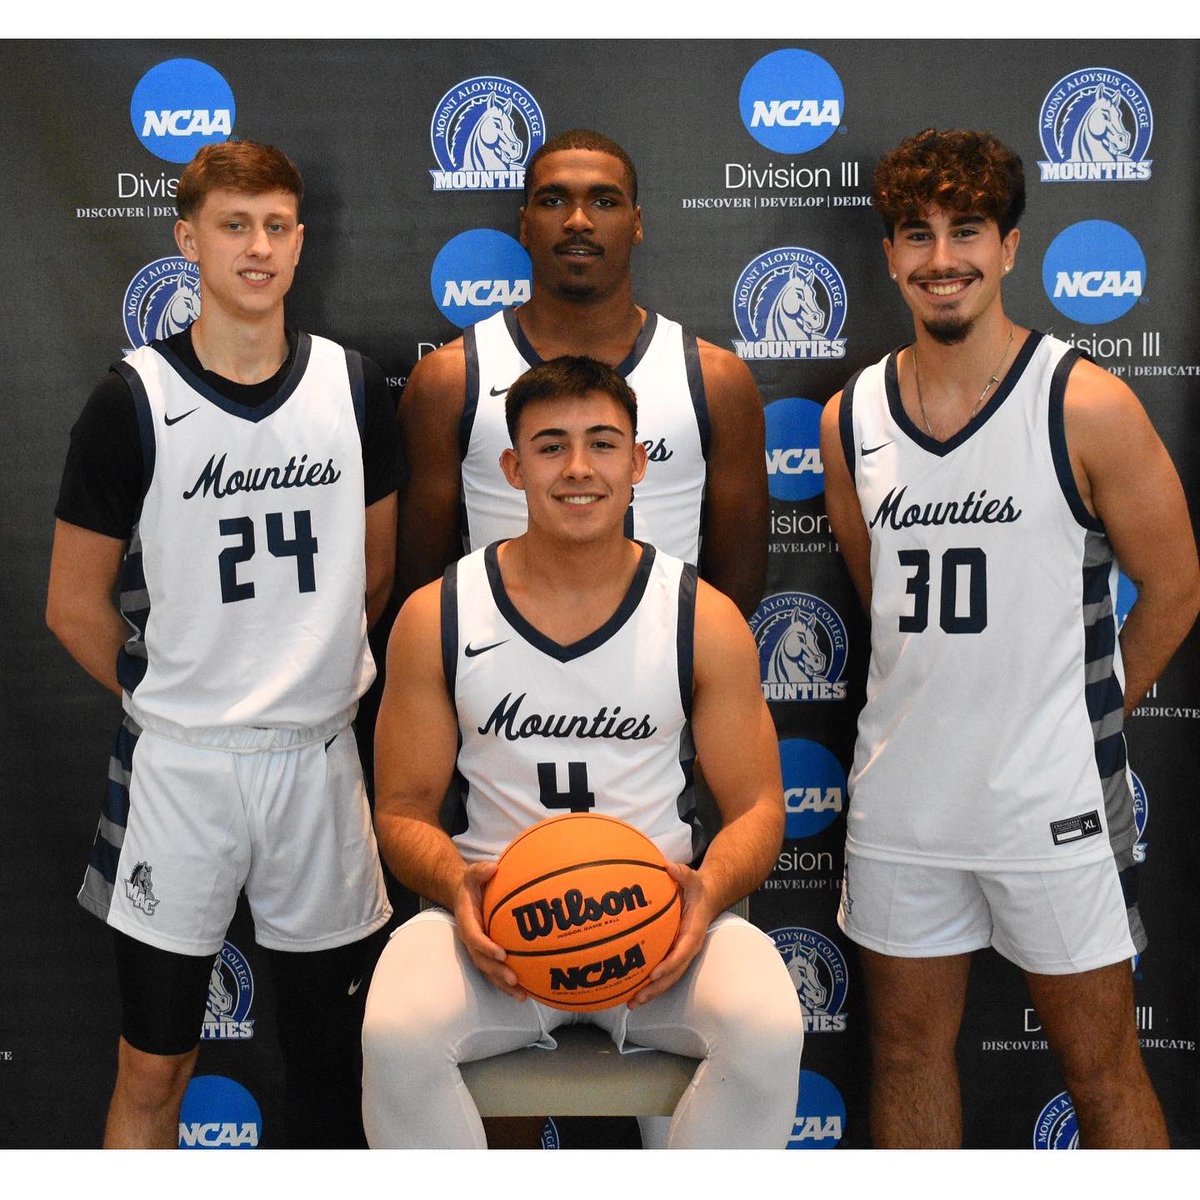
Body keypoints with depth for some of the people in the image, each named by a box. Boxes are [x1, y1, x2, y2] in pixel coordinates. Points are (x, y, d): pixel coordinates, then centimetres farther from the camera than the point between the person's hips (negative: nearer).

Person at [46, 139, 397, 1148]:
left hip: (319, 755, 3)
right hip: (179, 763, -2)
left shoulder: (353, 388, 2)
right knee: (154, 1067, 8)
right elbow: (75, 607, -1)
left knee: (329, 1044, 15)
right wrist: (172, 700, 7)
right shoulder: (134, 401, -7)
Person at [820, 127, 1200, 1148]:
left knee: (1102, 1067, 11)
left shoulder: (1087, 405, -11)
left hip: (1052, 799, -3)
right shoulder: (850, 417, 1)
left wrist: (1083, 714, 5)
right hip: (899, 795, 4)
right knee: (907, 1051, 17)